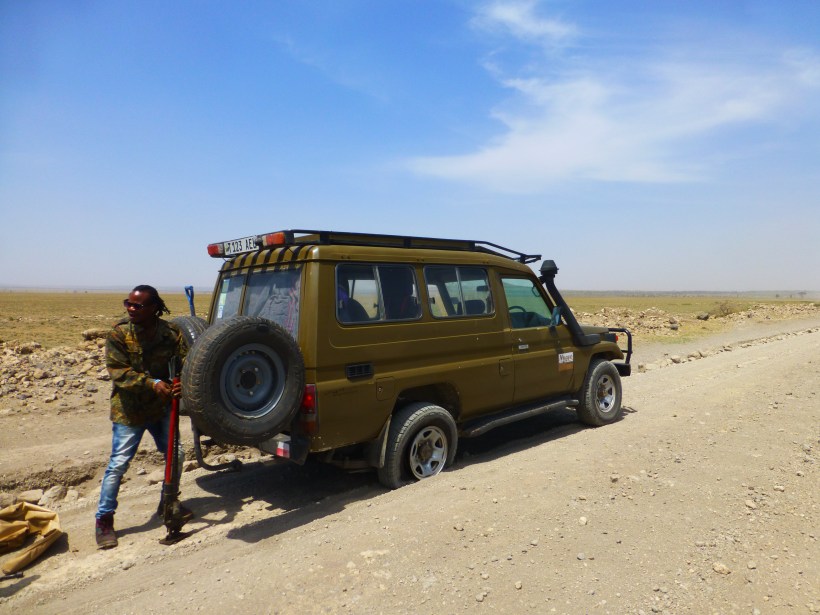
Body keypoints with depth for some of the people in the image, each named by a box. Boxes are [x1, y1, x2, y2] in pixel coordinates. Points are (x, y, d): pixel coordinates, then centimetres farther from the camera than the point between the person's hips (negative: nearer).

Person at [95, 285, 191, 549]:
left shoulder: (170, 332, -8)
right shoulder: (118, 334, -13)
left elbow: (184, 361, -11)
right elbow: (118, 372, -19)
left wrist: (182, 384, -34)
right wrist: (153, 384, -32)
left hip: (162, 407, 3)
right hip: (129, 410, -3)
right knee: (118, 463, -3)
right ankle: (104, 519, 16)